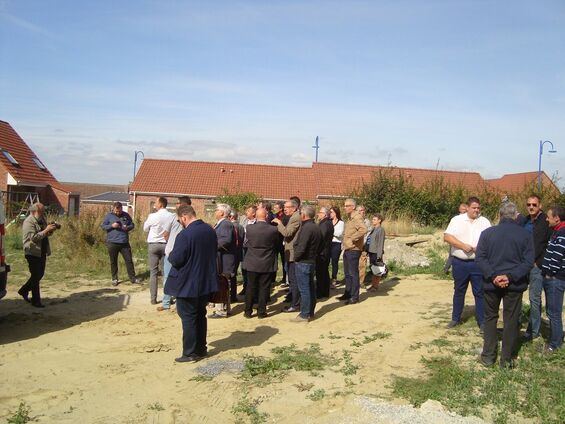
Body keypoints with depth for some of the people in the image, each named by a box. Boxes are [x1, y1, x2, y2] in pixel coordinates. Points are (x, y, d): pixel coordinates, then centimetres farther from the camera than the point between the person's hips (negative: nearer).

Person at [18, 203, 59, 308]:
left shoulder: (42, 220, 12)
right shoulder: (28, 222, -14)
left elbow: (46, 234, 24)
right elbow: (33, 238, -23)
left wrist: (51, 229, 3)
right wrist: (46, 230, -26)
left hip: (42, 252, 9)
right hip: (33, 253, -8)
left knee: (40, 274, 15)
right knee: (35, 276, -4)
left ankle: (23, 290, 34)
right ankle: (36, 301, 4)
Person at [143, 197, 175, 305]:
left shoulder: (152, 216, -11)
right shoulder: (172, 217, -7)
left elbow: (145, 229, 4)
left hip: (153, 245, -1)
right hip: (166, 245, 2)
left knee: (153, 272, 6)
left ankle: (153, 298, 6)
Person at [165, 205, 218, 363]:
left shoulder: (185, 234, -22)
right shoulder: (210, 230, 3)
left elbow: (176, 260, -21)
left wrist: (171, 254, -1)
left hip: (187, 284, -7)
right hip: (206, 282, 7)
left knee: (188, 318, 4)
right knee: (200, 315, 18)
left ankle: (190, 353, 10)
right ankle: (201, 348, 26)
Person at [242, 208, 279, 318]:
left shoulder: (249, 228, -12)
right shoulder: (273, 229, -14)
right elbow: (276, 243, 2)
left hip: (252, 263, 1)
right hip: (267, 264, -1)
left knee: (251, 287, 11)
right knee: (264, 288, 8)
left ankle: (248, 311, 18)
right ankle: (261, 311, 13)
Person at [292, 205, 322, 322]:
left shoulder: (306, 228, -20)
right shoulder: (316, 227, 10)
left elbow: (301, 247, -23)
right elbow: (318, 245, 16)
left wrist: (296, 257, -9)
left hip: (303, 262, -9)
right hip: (312, 261, 9)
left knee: (304, 289, -4)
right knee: (310, 288, 15)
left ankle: (304, 315, 2)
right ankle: (310, 312, 24)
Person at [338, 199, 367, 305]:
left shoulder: (357, 217, -14)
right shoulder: (350, 218, 16)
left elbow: (363, 229, -32)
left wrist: (353, 238, -24)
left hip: (353, 250, -10)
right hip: (347, 249, 10)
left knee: (353, 273, -3)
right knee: (347, 273, 16)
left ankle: (354, 297, 4)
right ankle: (348, 294, 27)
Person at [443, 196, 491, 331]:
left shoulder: (484, 222, 4)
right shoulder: (457, 220, 1)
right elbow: (447, 237, -7)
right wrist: (463, 246, -16)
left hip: (477, 263, 0)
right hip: (459, 263, 0)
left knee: (479, 293, 3)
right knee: (459, 291, 13)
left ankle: (482, 322, 10)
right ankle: (455, 318, 25)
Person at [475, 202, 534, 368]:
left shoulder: (487, 233, -2)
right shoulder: (525, 234, -2)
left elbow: (479, 258, -8)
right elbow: (529, 261, -9)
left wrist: (493, 276, -13)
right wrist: (510, 277, -14)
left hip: (492, 284, 1)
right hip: (514, 285, 0)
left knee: (490, 318, 15)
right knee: (511, 321, 10)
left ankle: (488, 356, 18)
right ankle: (507, 359, 15)